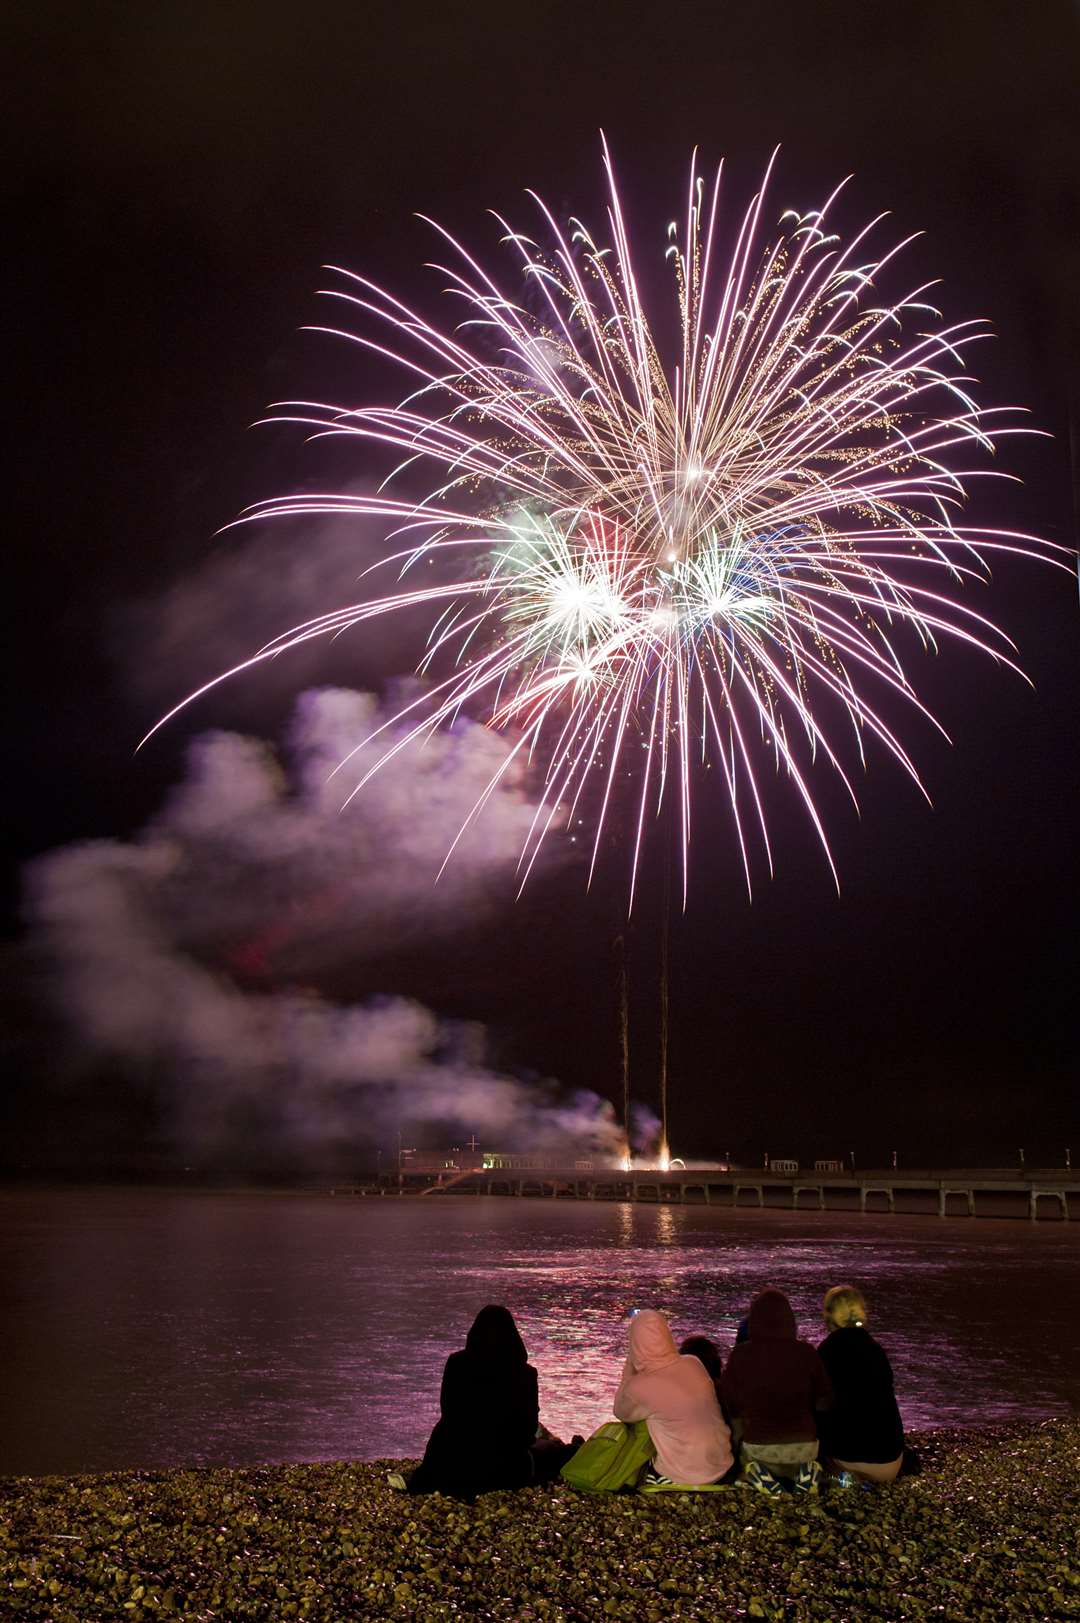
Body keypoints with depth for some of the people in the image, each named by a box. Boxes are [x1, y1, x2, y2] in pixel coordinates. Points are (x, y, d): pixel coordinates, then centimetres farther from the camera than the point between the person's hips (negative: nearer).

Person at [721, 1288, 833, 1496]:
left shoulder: (740, 1354, -14)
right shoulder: (806, 1352, -12)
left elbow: (729, 1406, -2)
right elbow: (825, 1401, 1)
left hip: (758, 1448, -1)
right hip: (804, 1446, 1)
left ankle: (760, 1478, -2)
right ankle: (805, 1476, 0)